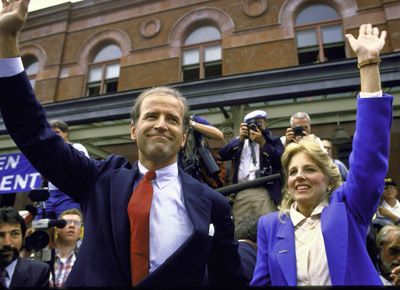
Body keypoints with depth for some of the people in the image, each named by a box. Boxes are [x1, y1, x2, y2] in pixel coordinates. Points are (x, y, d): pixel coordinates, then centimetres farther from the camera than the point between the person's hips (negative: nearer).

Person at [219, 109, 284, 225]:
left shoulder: (273, 140, 14)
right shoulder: (239, 141, 21)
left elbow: (281, 159, -3)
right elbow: (222, 155, 8)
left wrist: (262, 142, -6)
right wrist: (240, 138, 2)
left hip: (265, 192, -2)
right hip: (241, 192, 3)